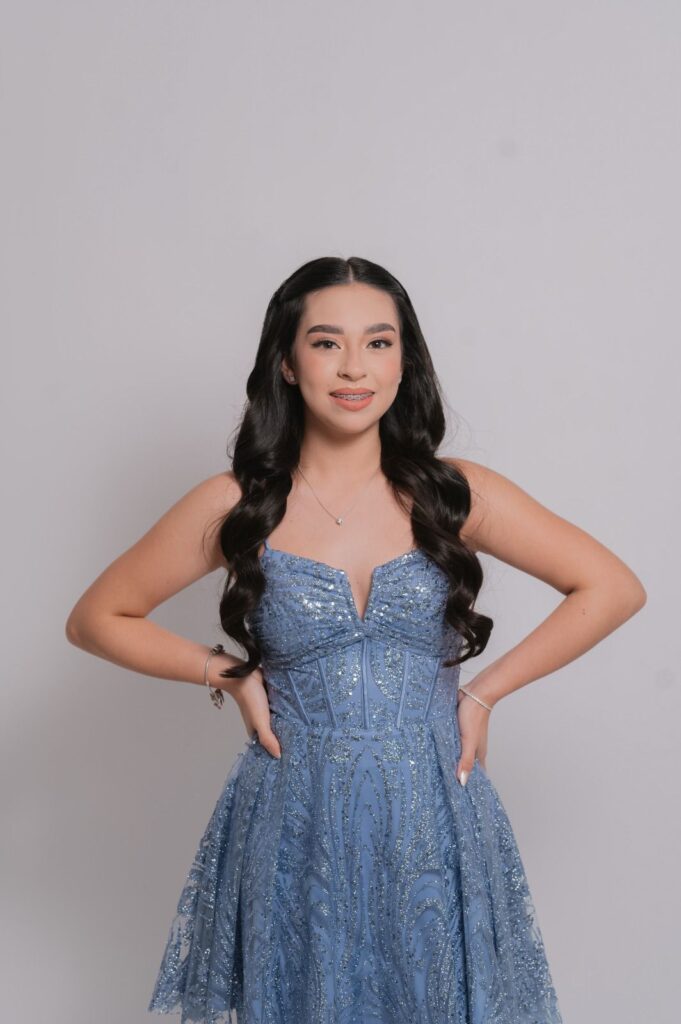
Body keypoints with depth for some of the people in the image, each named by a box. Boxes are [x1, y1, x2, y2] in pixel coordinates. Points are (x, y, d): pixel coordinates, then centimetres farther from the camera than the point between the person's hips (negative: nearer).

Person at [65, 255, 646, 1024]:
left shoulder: (455, 494, -4)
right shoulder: (235, 507, -5)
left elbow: (614, 588, 0)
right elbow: (94, 619, 3)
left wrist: (485, 691, -4)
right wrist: (230, 675, -5)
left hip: (436, 828, 1)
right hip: (295, 834, 0)